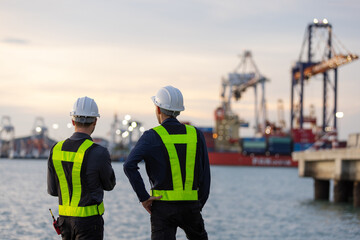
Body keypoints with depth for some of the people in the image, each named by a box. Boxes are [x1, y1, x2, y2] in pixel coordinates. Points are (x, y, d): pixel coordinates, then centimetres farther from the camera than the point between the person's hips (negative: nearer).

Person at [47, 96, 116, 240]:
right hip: (89, 221, -6)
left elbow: (52, 190, 6)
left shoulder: (57, 149, -1)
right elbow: (109, 185, 2)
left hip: (65, 218, 6)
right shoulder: (98, 153, -17)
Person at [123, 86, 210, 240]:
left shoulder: (152, 136, -3)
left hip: (163, 207, -2)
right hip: (191, 206, 3)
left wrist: (143, 198, -11)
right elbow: (205, 175, 6)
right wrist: (199, 206, 14)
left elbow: (129, 165, -17)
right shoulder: (196, 135, 6)